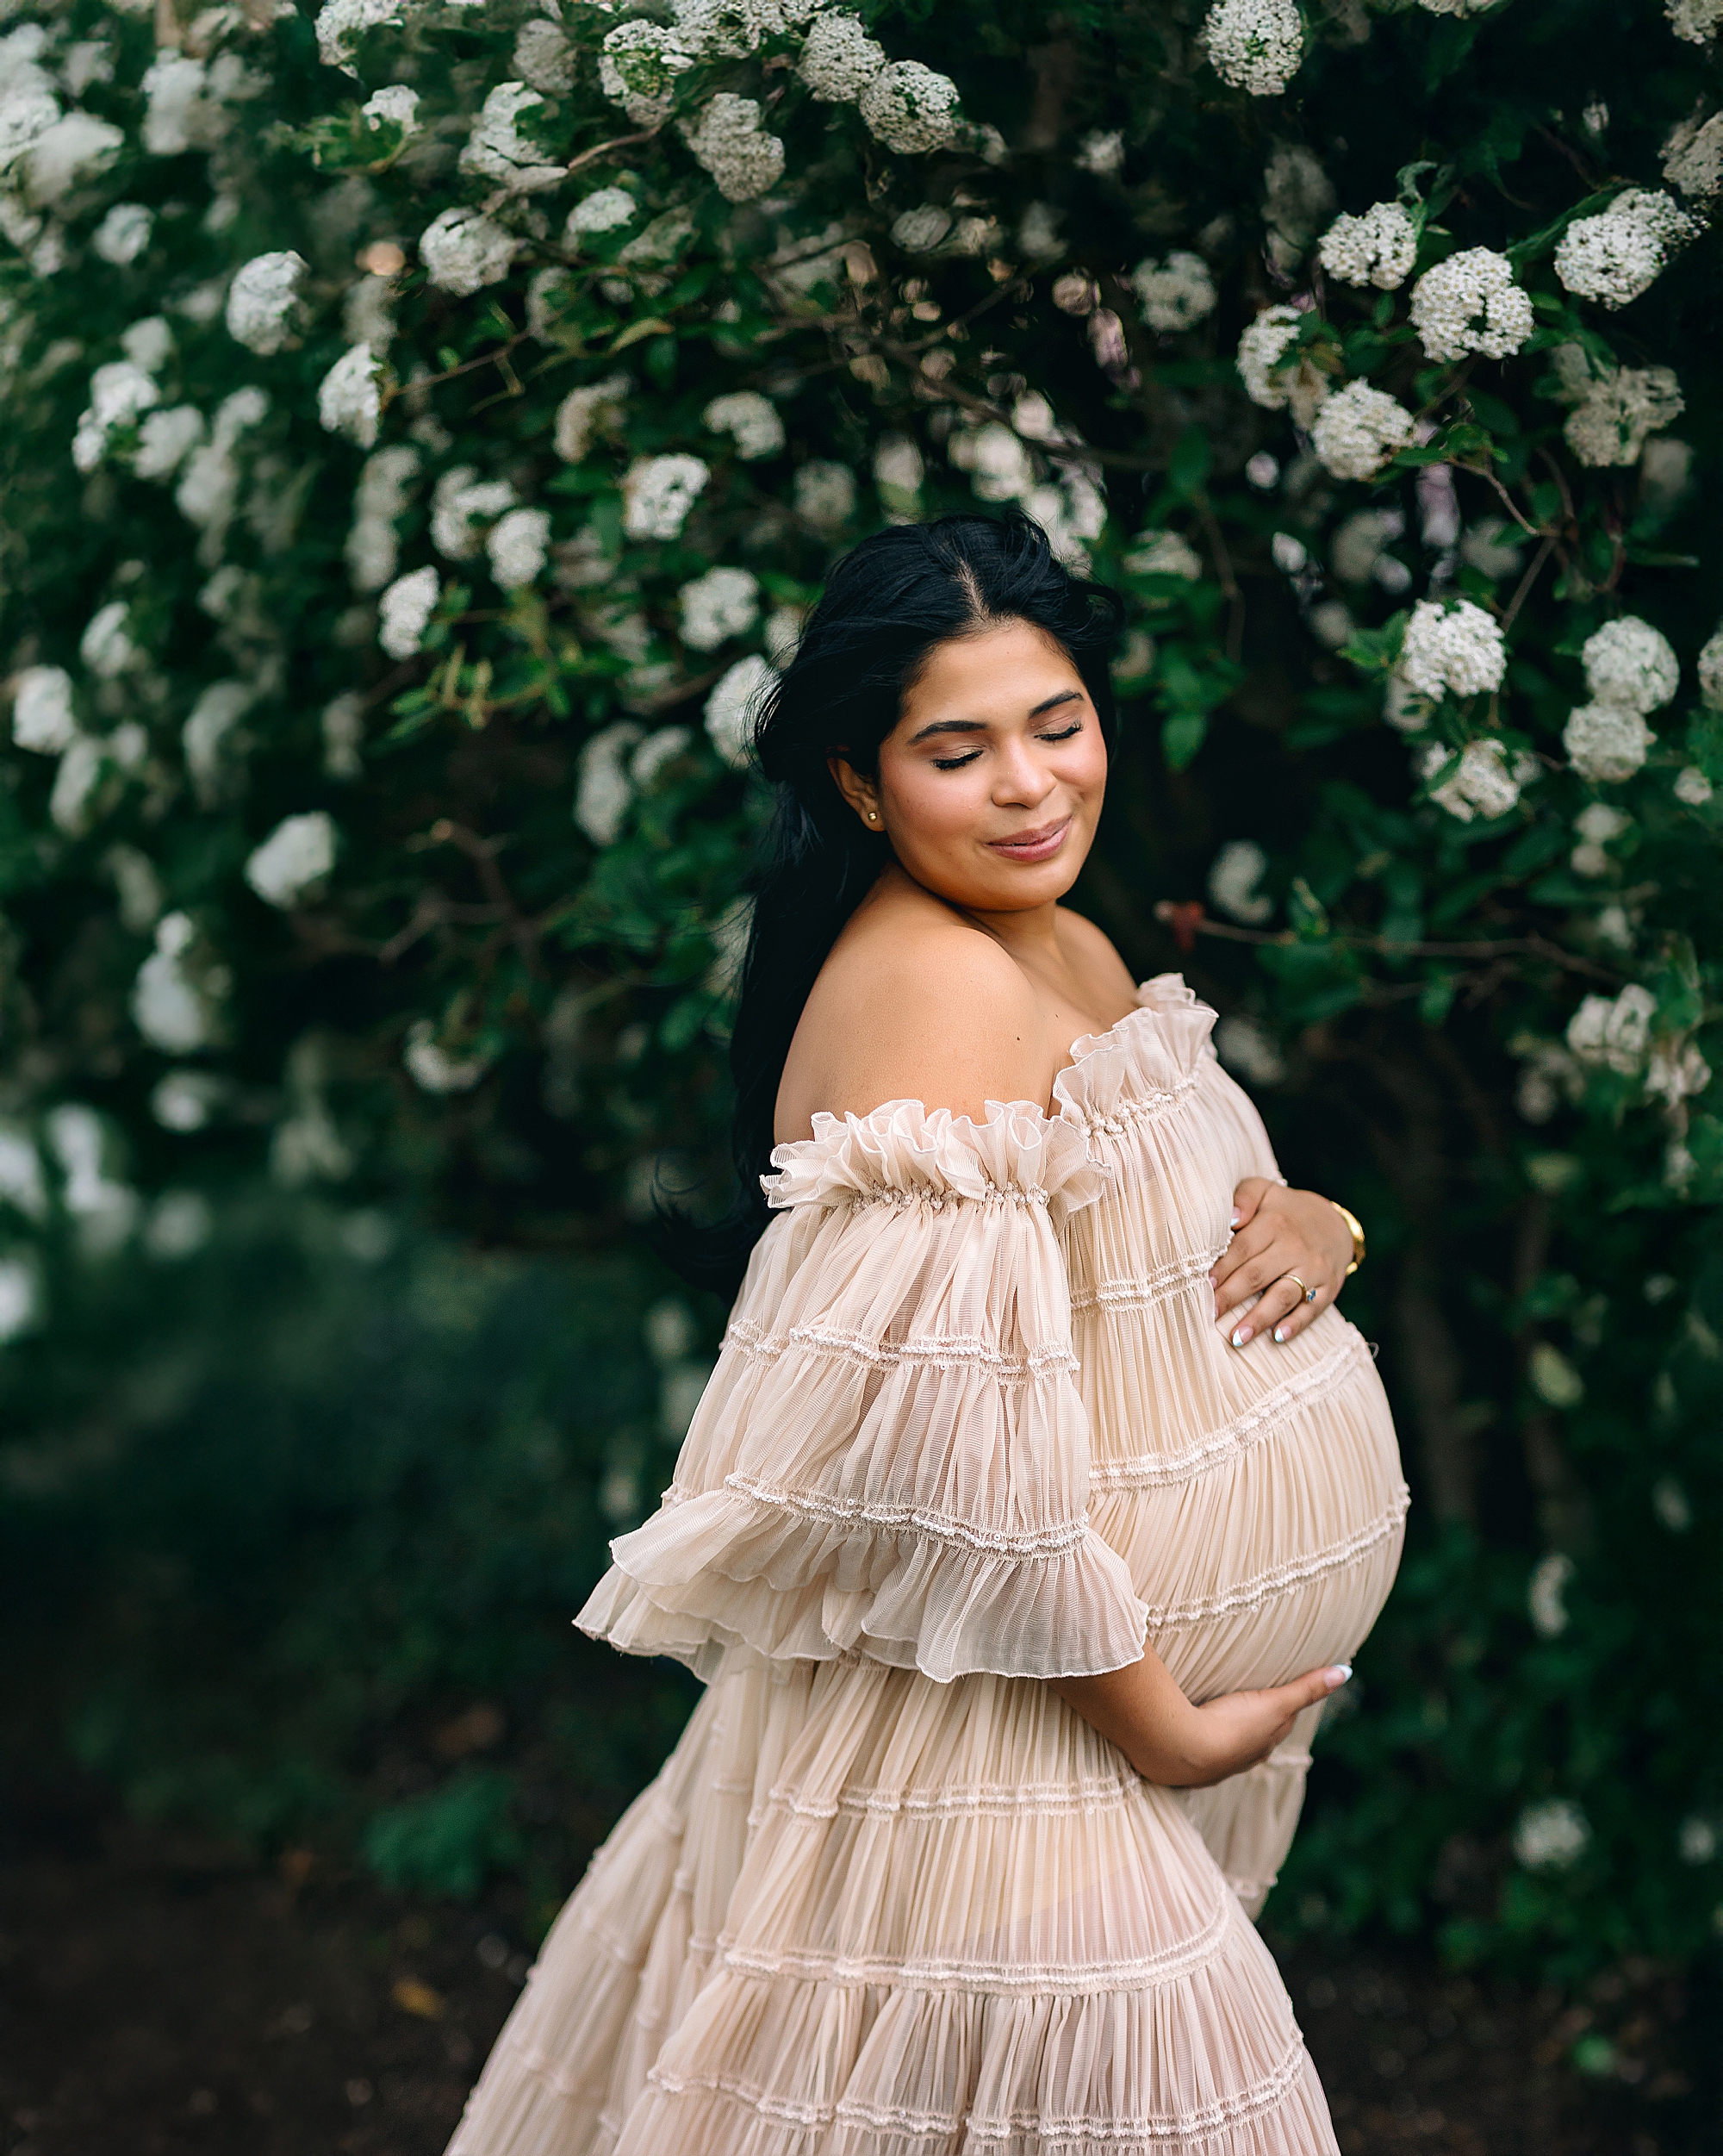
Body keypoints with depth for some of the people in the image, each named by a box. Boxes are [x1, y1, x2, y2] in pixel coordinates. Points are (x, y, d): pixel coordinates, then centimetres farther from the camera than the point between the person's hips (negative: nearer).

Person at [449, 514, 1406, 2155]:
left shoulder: (1071, 953, 7)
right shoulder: (939, 989, -23)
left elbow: (1173, 1216, 19)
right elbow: (956, 1446, -29)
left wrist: (1308, 1222, -5)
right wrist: (1165, 1726, -20)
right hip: (992, 1731, -9)